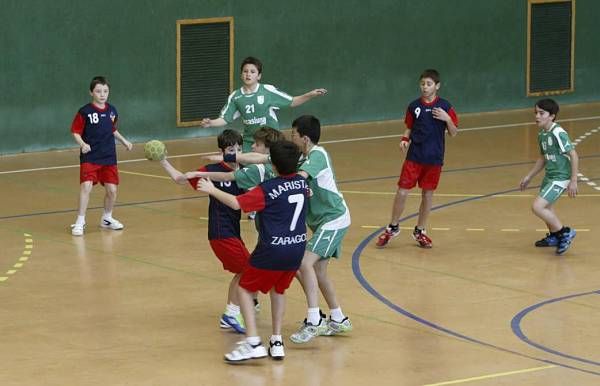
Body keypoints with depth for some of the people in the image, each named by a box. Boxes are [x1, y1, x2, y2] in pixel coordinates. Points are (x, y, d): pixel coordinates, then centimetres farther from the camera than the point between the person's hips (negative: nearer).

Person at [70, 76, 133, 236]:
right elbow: (75, 132, -7)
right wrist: (82, 144, -23)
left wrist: (124, 141, 14)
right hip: (89, 157, -5)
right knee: (86, 186, -18)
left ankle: (107, 218, 29)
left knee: (112, 189, 5)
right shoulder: (85, 112, -9)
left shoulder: (112, 111, 6)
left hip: (109, 158, 5)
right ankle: (80, 222, -8)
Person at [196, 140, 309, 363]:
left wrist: (212, 190, -10)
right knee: (278, 290, 26)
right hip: (297, 249, 6)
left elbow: (236, 203, -22)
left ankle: (253, 343, -5)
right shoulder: (302, 183, 4)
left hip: (271, 252, -6)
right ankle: (277, 342, 20)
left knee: (245, 289, 8)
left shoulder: (267, 190, -15)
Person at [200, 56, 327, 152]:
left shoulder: (268, 91, -8)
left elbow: (291, 102, -1)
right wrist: (210, 123, -15)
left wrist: (310, 95, -12)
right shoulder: (235, 97, -1)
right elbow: (224, 119, 2)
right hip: (249, 143, 2)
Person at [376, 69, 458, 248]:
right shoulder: (414, 106, 2)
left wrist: (447, 119, -18)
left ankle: (420, 231, 22)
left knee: (428, 193, 7)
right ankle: (393, 228, 13)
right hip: (414, 156, 1)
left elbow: (453, 133, -1)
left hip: (434, 158, -1)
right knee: (402, 191, -2)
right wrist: (405, 139, -6)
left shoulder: (444, 106, -3)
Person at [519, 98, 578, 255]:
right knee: (546, 207, 26)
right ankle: (554, 236, 49)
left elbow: (573, 155, -21)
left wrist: (573, 181, -22)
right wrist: (528, 177, 20)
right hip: (549, 176, 9)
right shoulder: (542, 135, 4)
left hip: (560, 177, -9)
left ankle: (565, 233, -3)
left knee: (537, 207, -16)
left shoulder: (558, 133, -22)